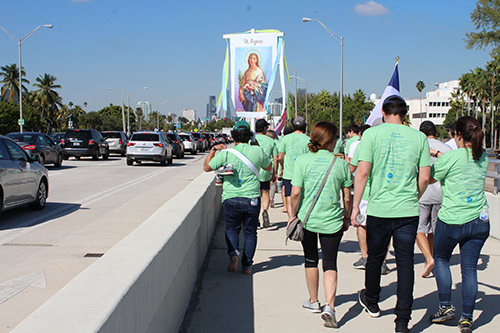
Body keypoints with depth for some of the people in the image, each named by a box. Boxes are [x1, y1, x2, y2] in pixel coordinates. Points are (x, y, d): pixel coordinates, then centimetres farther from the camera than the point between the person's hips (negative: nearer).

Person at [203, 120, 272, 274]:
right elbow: (268, 167, 18)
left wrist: (213, 149, 18)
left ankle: (234, 253, -8)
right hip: (252, 199, 1)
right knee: (250, 232, 13)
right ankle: (247, 265, 13)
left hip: (231, 199, -1)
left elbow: (207, 167, 7)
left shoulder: (226, 153, -5)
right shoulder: (257, 151, -1)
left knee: (231, 228, 17)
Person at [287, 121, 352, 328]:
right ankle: (329, 306, -10)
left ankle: (313, 301, 32)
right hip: (332, 221, 0)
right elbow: (347, 197, 2)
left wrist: (292, 214, 4)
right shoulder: (340, 163, -3)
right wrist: (347, 218, 17)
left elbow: (295, 193, -10)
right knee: (330, 264, 6)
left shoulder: (303, 160, -6)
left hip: (307, 219, 0)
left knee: (311, 259, 18)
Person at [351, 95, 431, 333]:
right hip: (408, 211, 1)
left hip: (379, 208, -1)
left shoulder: (372, 134, -3)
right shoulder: (419, 137, 3)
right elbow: (424, 178, 4)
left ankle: (371, 302, 39)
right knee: (405, 263, 5)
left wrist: (355, 206, -4)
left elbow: (362, 173, -9)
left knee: (375, 258, 17)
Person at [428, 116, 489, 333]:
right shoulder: (483, 157, 4)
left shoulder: (452, 157, -13)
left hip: (451, 220, -4)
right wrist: (437, 154, 26)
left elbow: (428, 179, -2)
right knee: (469, 268, 8)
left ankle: (445, 306, 16)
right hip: (479, 221, 4)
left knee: (441, 259, 18)